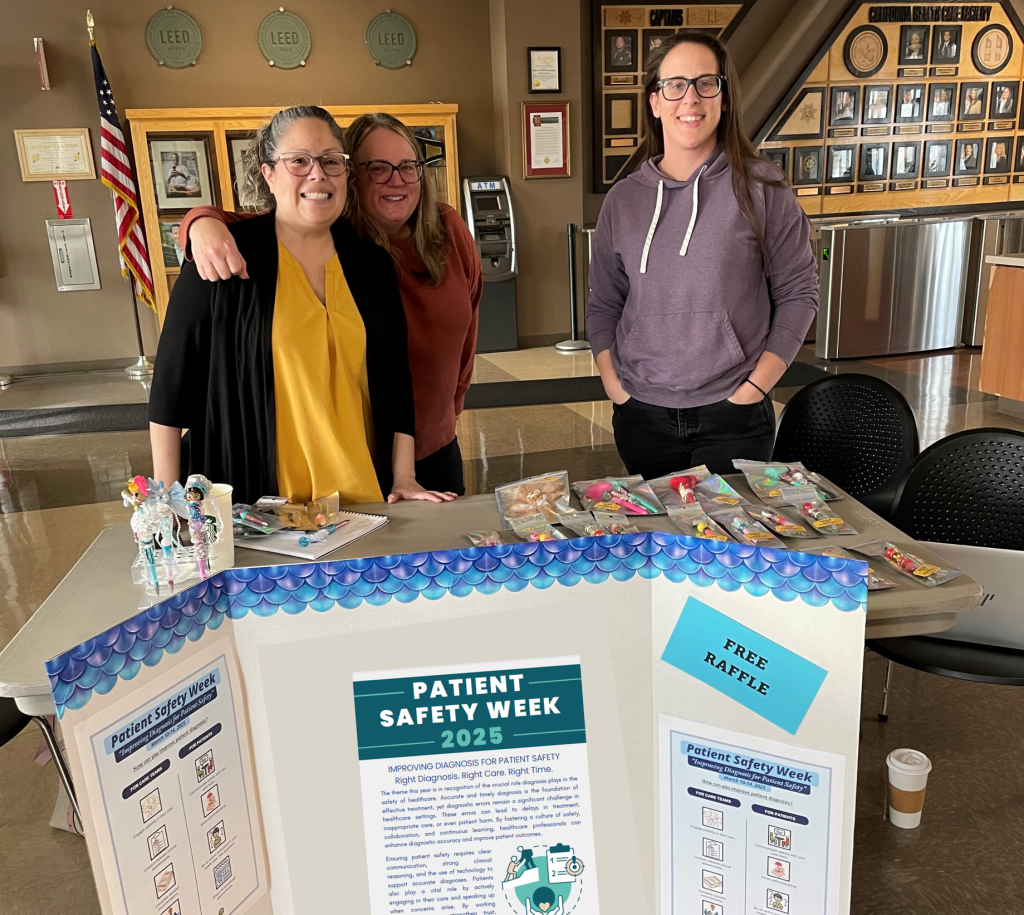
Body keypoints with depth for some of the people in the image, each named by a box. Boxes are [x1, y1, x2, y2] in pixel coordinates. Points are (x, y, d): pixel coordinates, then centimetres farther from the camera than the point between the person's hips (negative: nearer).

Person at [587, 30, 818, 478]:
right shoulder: (623, 199, 4)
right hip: (641, 418, 3)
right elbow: (603, 304, 10)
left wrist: (756, 386, -8)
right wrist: (614, 384, -1)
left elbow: (798, 293, -1)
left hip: (733, 420, -2)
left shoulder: (760, 187, -4)